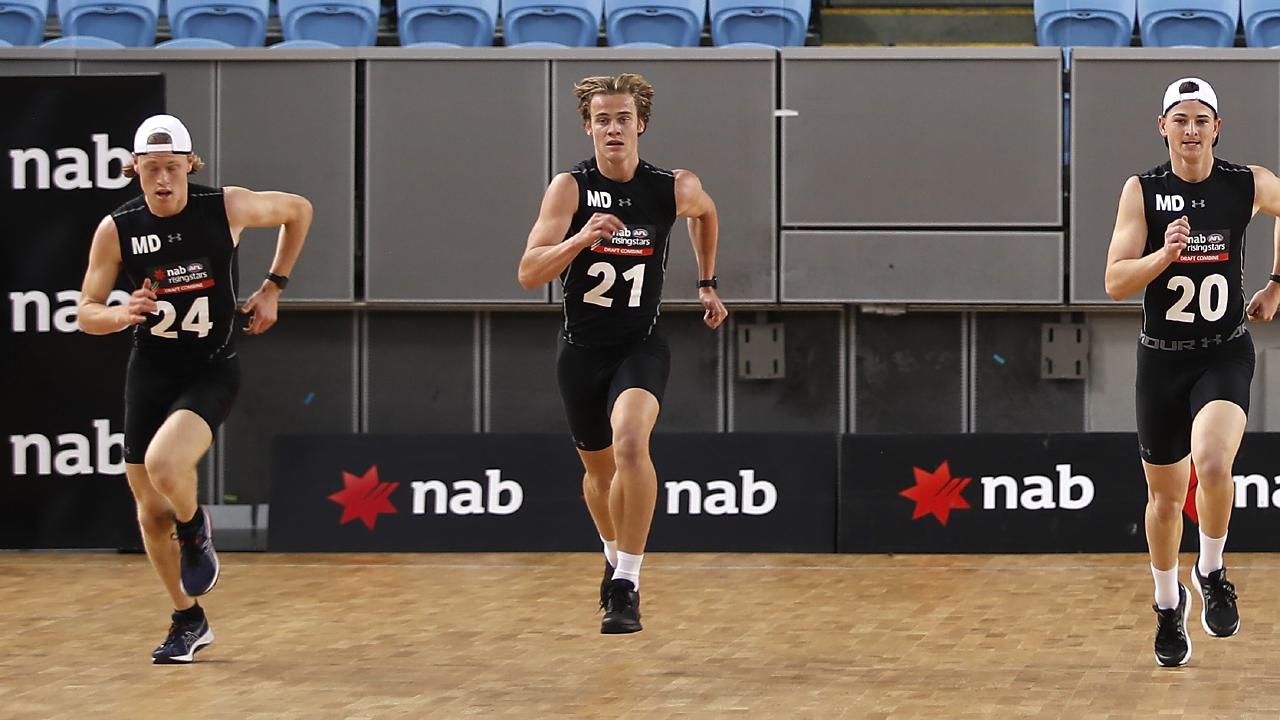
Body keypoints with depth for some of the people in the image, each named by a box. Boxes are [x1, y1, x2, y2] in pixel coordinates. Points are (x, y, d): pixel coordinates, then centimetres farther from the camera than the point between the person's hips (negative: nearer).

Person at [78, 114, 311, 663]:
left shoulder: (227, 208, -11)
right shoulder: (116, 230, -8)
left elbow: (298, 211, 8)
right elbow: (86, 314, -3)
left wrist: (273, 287, 5)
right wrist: (121, 315, -26)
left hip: (211, 371, -3)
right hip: (150, 372, 3)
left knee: (164, 464, -30)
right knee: (151, 511, 9)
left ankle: (195, 530, 4)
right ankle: (187, 621, 29)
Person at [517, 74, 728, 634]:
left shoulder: (675, 189, -7)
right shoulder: (569, 188, -11)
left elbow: (706, 213, 20)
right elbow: (529, 274, -20)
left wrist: (707, 284, 21)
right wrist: (581, 236, -35)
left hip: (641, 346, -2)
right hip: (581, 350, 2)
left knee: (630, 444, -29)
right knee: (598, 468, 18)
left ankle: (627, 585, -23)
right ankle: (615, 557, 49)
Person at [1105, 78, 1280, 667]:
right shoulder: (1142, 191, -5)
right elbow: (1116, 283, -10)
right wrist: (1165, 253, -26)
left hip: (1225, 355, -2)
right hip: (1161, 358, 2)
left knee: (1212, 462, -28)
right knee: (1164, 493, 12)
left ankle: (1212, 572, -1)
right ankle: (1168, 604, 36)